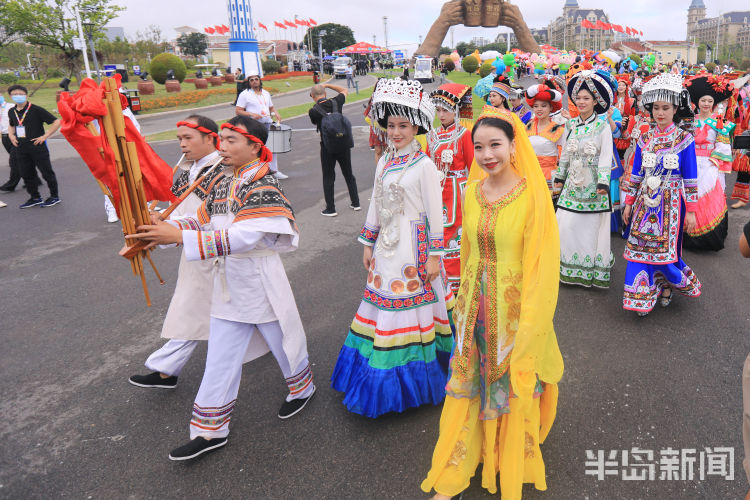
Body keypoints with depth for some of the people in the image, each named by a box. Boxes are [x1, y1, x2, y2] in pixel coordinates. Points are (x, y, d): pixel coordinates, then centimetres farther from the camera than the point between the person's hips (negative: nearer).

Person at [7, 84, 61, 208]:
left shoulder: (36, 110, -12)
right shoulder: (11, 112, 8)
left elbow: (56, 122, -14)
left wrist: (45, 136, -15)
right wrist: (11, 135, 10)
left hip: (38, 147, -6)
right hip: (21, 149, 7)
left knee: (46, 172, 2)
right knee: (26, 174, 11)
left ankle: (54, 196, 15)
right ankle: (35, 197, 23)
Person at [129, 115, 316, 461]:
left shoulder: (264, 184, -19)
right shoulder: (222, 185, 8)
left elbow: (243, 236, -29)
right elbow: (202, 221, 11)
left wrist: (180, 236, -31)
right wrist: (162, 229, -7)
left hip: (261, 281, -7)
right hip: (227, 284, 7)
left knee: (283, 340, 16)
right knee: (220, 357, 10)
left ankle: (302, 388, 44)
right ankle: (209, 431, 21)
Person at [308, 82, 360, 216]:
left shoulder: (313, 111, -12)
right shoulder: (336, 102, -4)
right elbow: (345, 91, 17)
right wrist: (327, 85, 14)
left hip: (328, 147, -3)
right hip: (344, 144, 3)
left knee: (328, 178, 7)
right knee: (349, 174, 17)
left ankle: (330, 209, 10)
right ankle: (355, 203, 26)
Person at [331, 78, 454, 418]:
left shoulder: (424, 165, -11)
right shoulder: (385, 162, 8)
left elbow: (435, 212, -10)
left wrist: (434, 255, -11)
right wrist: (368, 244, 14)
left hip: (413, 248, -6)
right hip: (387, 247, 6)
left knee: (410, 309, 0)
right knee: (385, 301, 12)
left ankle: (413, 378, 16)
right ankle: (384, 373, 28)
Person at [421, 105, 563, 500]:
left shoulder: (533, 195, -15)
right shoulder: (472, 192, 0)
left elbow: (541, 264, -14)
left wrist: (529, 328, -13)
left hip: (516, 309, -4)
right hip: (475, 307, 4)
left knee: (516, 389, 16)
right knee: (467, 388, 13)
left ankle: (514, 465, 43)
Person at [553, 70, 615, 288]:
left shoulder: (603, 127, -6)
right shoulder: (570, 125, 8)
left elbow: (605, 157, -8)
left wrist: (603, 184, -13)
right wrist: (559, 177, 14)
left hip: (592, 184, -4)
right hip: (573, 183, 4)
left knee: (592, 227, 0)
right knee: (566, 225, 1)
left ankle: (593, 270, 13)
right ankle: (570, 269, 16)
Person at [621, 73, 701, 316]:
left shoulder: (684, 139, -4)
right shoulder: (644, 139, 5)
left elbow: (690, 178, -3)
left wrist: (691, 210, -5)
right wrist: (629, 203, 8)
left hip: (670, 202, -3)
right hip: (646, 201, 3)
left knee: (666, 249, -3)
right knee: (640, 246, 2)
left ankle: (667, 286, 25)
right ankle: (644, 296, 16)